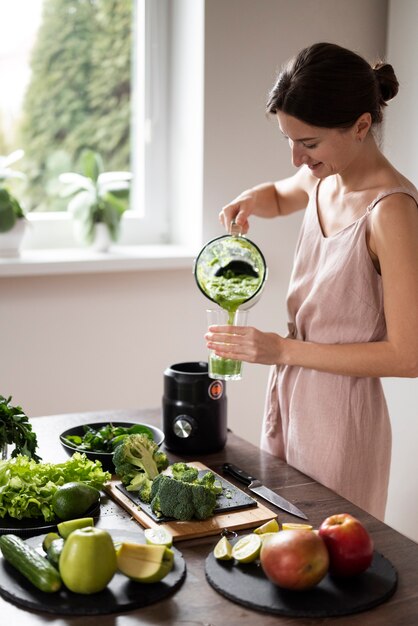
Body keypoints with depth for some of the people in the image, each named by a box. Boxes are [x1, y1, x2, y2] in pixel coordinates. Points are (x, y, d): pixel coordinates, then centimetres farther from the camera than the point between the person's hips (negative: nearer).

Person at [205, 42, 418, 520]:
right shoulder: (321, 181, 1)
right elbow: (279, 196, 28)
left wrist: (282, 349, -20)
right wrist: (250, 202, 3)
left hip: (342, 413, -7)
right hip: (289, 399, 8)